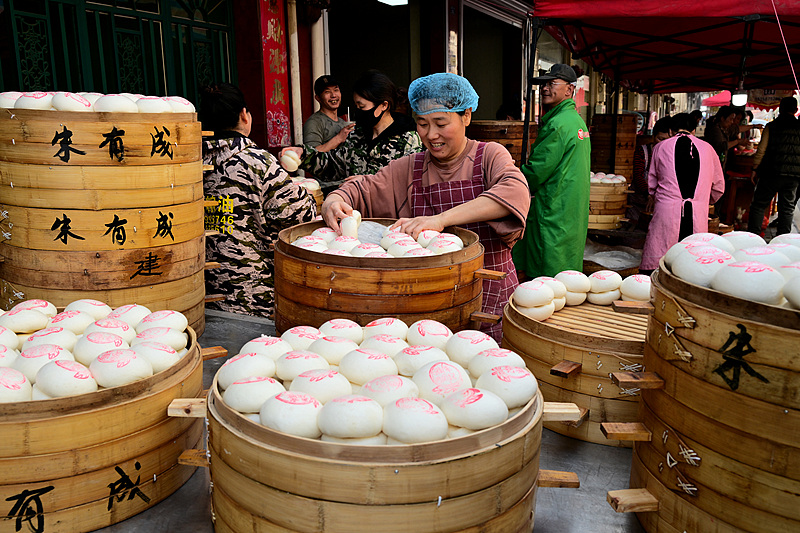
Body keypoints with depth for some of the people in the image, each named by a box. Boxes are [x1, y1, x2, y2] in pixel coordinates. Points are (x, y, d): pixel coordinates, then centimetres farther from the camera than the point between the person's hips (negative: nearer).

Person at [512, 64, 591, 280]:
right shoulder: (578, 121, 16)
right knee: (568, 276, 16)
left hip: (553, 214, -10)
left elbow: (535, 172, -17)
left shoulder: (557, 124, -17)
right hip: (573, 213, 10)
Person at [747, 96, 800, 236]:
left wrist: (755, 169, 2)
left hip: (772, 173, -3)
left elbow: (761, 150, -5)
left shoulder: (771, 127, -2)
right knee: (787, 209, 9)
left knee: (759, 205, 5)